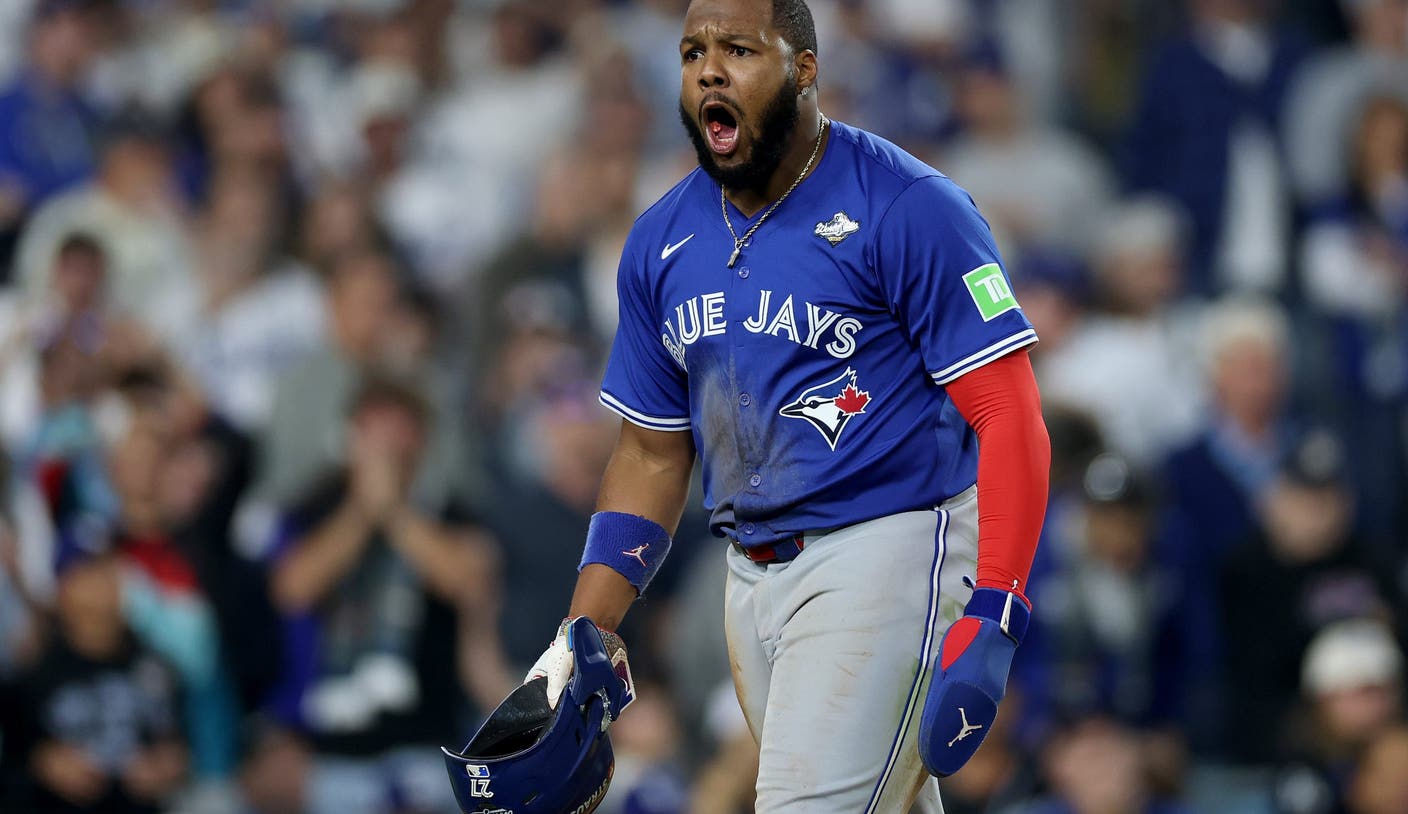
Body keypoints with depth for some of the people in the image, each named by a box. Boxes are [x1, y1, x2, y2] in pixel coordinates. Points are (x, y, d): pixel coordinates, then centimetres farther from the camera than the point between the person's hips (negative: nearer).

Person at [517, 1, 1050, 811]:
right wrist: (584, 636, 7)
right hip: (755, 577, 7)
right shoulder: (661, 244, 10)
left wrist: (988, 623, -24)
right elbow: (652, 453, 18)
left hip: (887, 554, -7)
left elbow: (1009, 420, -14)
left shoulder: (909, 211, -11)